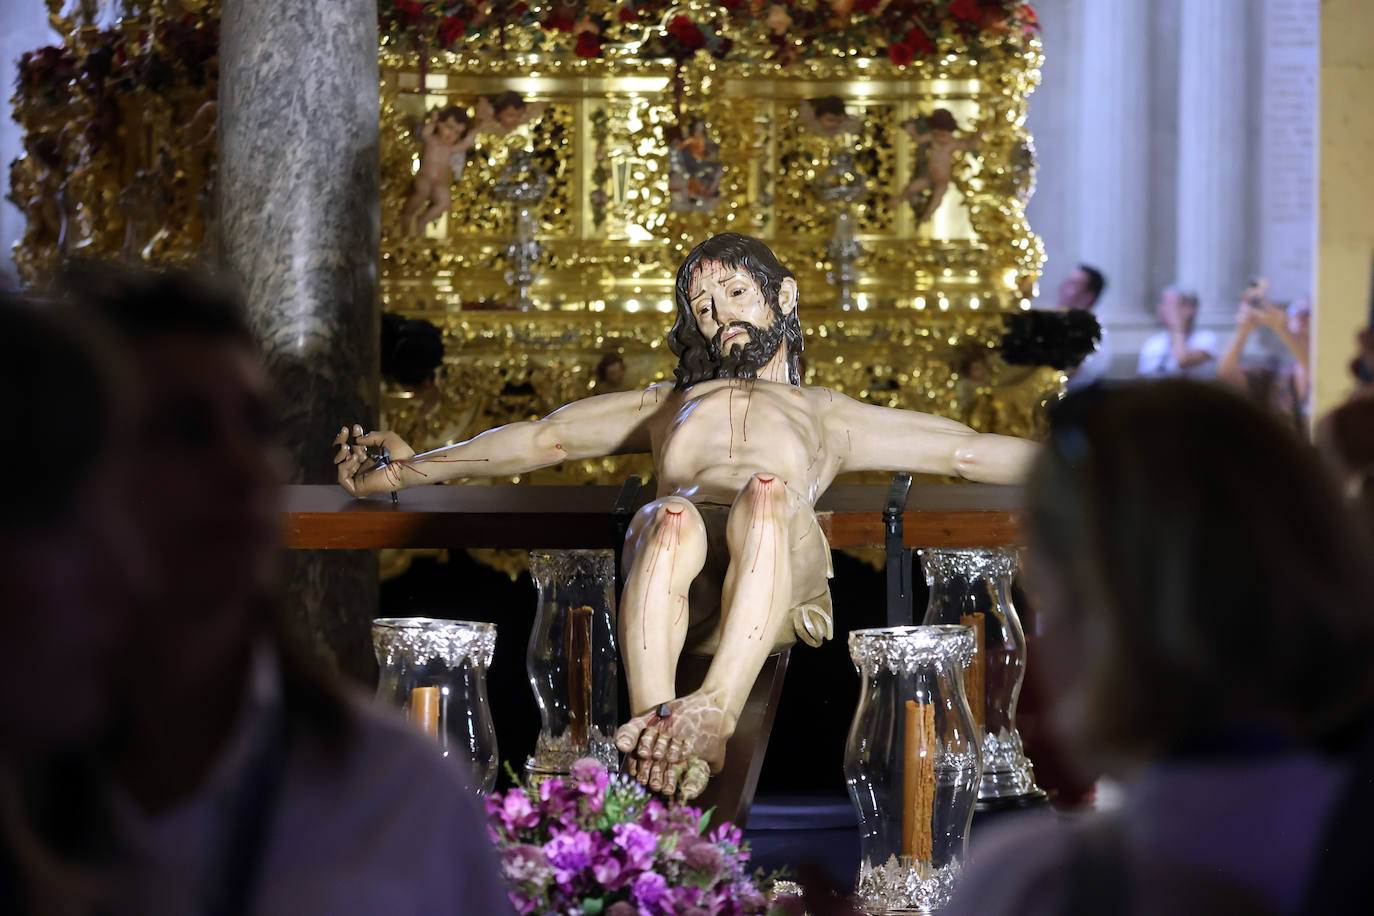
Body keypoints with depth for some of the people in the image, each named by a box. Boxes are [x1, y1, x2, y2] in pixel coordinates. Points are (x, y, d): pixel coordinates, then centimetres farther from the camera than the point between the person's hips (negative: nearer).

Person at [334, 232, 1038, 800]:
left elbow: (968, 450, 38)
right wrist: (408, 470, 35)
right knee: (670, 518, -37)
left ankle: (712, 712, -59)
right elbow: (543, 439, 41)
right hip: (677, 574, 1)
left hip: (784, 569, -1)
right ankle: (653, 722, -60)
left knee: (768, 492, -38)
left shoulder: (827, 414, 43)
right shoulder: (669, 405, 45)